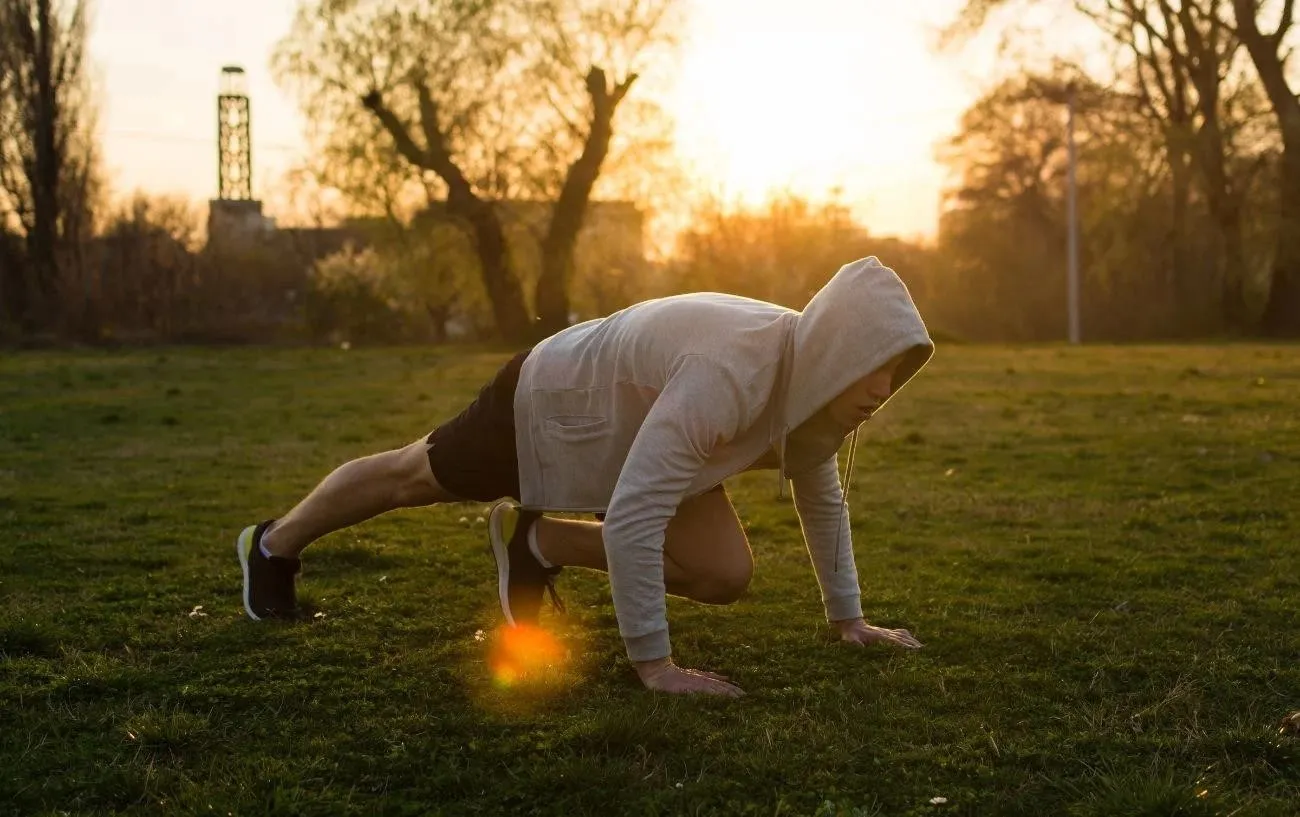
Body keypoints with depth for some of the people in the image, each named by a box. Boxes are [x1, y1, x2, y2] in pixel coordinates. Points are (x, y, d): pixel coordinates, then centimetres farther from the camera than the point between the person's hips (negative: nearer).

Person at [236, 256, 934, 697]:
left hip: (632, 429, 7)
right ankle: (273, 545, 48)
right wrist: (653, 665, -40)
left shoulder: (815, 377, -18)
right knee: (412, 478, 18)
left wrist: (848, 618, 4)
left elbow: (822, 497, 1)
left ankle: (537, 543, 14)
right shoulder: (727, 376, -44)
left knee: (724, 575, -8)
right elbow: (630, 518, -45)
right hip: (548, 403, -6)